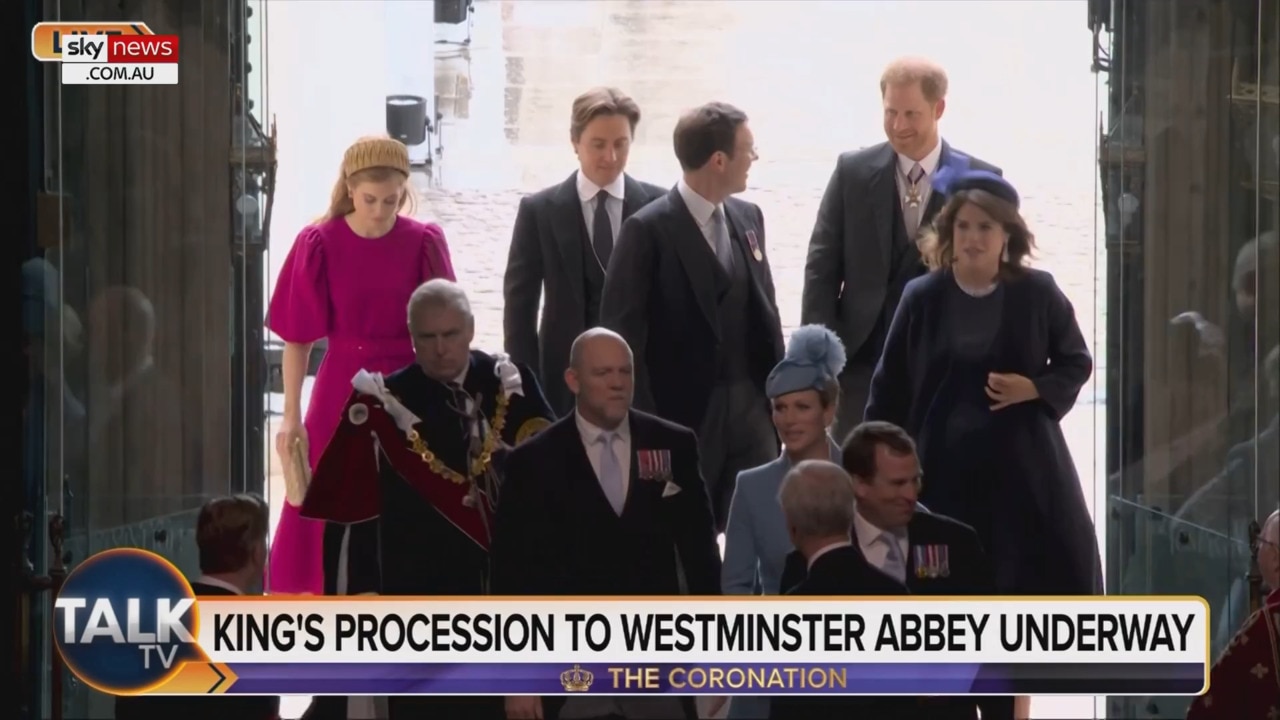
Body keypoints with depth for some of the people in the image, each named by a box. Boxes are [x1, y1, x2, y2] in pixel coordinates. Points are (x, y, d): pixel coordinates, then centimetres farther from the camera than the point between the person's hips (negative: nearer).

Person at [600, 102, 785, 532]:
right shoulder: (649, 230, -11)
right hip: (682, 414, -6)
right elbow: (622, 335, -11)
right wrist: (646, 428, -14)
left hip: (751, 410, 6)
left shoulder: (748, 218, 10)